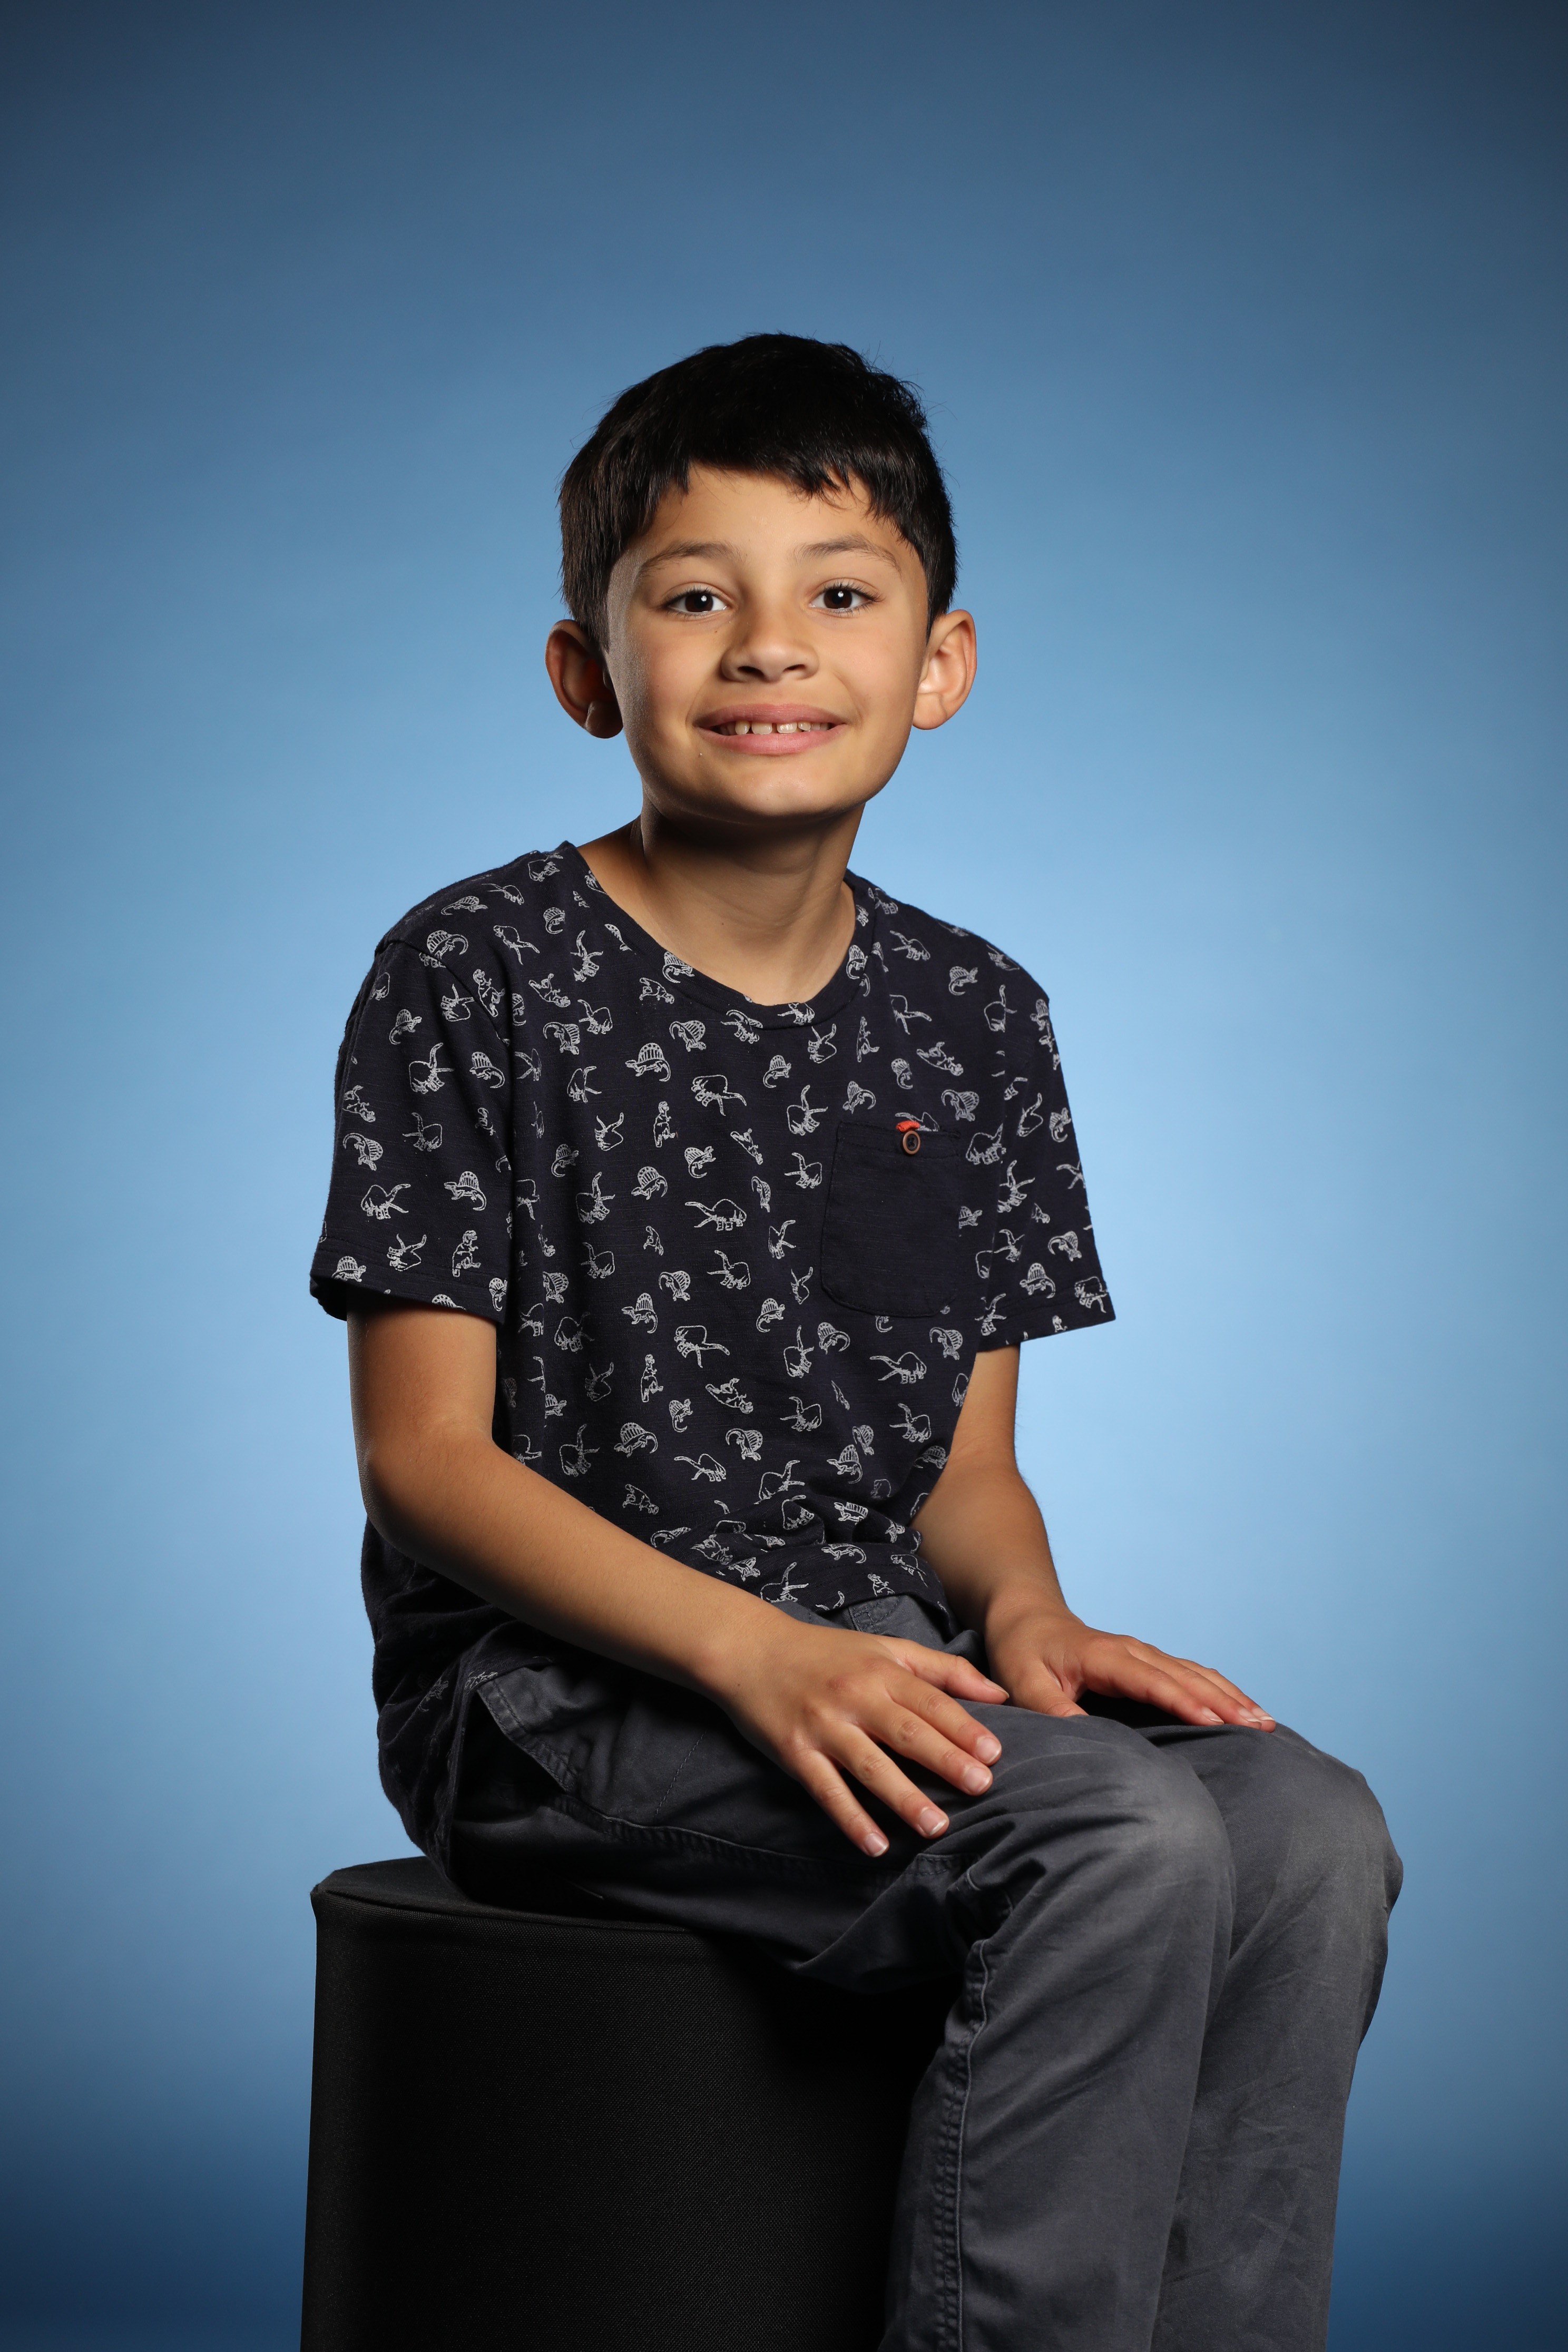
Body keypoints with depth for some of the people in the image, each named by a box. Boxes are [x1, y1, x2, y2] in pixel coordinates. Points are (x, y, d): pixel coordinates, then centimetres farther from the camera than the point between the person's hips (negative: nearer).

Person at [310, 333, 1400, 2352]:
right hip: (556, 1680, -5)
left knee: (1316, 1838, -18)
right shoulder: (476, 978, -5)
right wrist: (749, 1648, -21)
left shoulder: (973, 1017, 10)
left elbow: (966, 1458, 12)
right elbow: (426, 1448, -9)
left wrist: (1023, 1617, -11)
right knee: (1127, 1847, -26)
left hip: (869, 1654, 6)